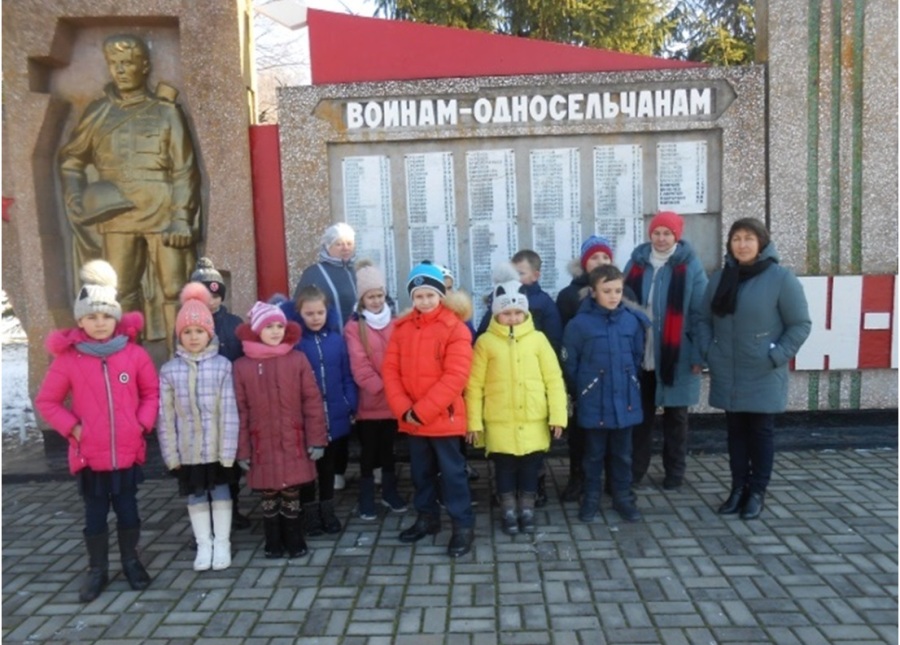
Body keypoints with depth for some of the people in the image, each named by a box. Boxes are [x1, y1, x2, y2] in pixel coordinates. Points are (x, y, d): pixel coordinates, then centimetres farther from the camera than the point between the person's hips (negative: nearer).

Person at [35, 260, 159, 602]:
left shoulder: (135, 353, -4)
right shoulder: (67, 358, -7)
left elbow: (151, 392, 6)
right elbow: (46, 400, 2)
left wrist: (143, 423, -5)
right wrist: (72, 427, -8)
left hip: (128, 452, 1)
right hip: (89, 455, 0)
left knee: (127, 510, 14)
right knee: (95, 515, 12)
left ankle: (130, 561, 33)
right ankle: (97, 570, 29)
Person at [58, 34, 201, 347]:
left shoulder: (166, 112, 5)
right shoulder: (99, 112, 11)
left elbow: (184, 170, 0)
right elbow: (70, 157, 21)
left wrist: (182, 218, -9)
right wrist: (75, 199, 6)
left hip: (163, 216, -2)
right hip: (117, 218, 3)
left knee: (172, 292, -2)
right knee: (121, 294, 6)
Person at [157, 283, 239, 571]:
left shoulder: (222, 366, -9)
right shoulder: (169, 371, -4)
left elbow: (229, 412, -9)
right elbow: (165, 417, -2)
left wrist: (228, 451, -10)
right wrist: (171, 454, -3)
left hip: (217, 448, -2)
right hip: (188, 450, 2)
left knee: (220, 492, 11)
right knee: (195, 496, 13)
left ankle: (222, 544, 25)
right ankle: (204, 545, 28)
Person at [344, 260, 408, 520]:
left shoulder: (395, 323, 9)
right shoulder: (354, 328, -5)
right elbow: (359, 366, -12)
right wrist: (381, 388, -18)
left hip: (393, 400, 3)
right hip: (369, 401, -3)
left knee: (389, 448, 15)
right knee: (369, 450, 6)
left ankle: (390, 492, 29)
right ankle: (367, 498, 19)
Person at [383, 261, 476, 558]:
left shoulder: (455, 328, -11)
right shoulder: (402, 327, 4)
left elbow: (455, 376, -18)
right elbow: (390, 370, 1)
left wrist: (422, 410, -18)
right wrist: (403, 409, -11)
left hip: (443, 417, -5)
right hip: (411, 419, 5)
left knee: (452, 472, 4)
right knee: (420, 471, 19)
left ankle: (463, 525, 17)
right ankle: (427, 517, 36)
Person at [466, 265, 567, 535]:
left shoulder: (537, 339, 0)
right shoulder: (485, 342, -3)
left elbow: (554, 379, 1)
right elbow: (474, 385, -2)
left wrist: (557, 415, -3)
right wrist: (474, 422, -3)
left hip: (534, 420, 1)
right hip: (499, 422, -1)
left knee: (531, 466, 12)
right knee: (505, 467, 11)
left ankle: (527, 511, 31)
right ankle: (508, 512, 28)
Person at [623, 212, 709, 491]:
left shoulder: (690, 266, -3)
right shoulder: (636, 263, 5)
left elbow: (699, 314, -5)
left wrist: (698, 354, -11)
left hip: (676, 356, -2)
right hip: (639, 355, 2)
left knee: (675, 415, 11)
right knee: (640, 414, 10)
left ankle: (674, 472, 25)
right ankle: (635, 469, 22)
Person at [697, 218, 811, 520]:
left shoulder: (781, 277, -8)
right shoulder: (720, 278, 5)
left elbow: (800, 324, -5)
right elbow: (704, 319, 12)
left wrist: (776, 357, -12)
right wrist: (708, 351, 0)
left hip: (763, 377, -4)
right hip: (727, 375, 4)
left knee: (761, 432, 7)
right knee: (736, 431, 12)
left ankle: (757, 492, 20)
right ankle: (738, 488, 24)